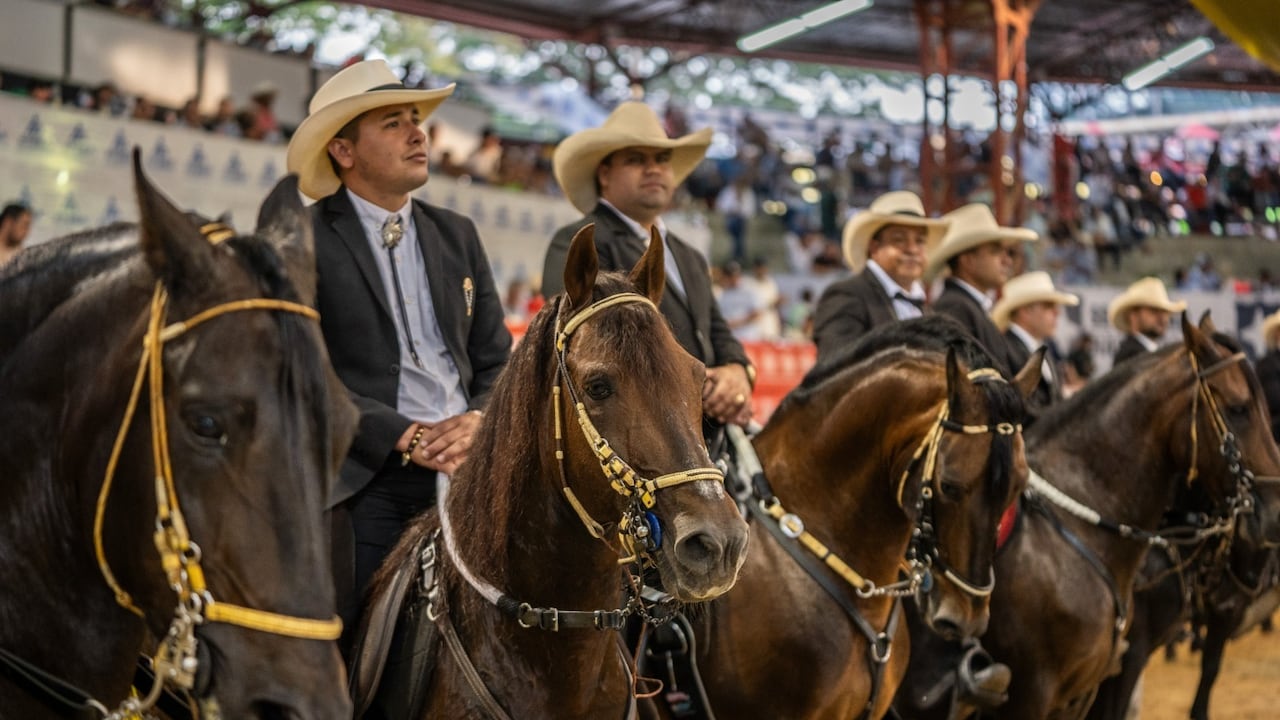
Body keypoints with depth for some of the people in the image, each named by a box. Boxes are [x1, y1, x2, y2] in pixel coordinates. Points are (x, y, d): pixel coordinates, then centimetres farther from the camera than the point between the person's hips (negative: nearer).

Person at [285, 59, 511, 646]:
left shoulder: (456, 235, 18)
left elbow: (497, 358, 17)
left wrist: (479, 421, -5)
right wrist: (406, 437, -15)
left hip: (465, 467, 5)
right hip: (365, 482, -4)